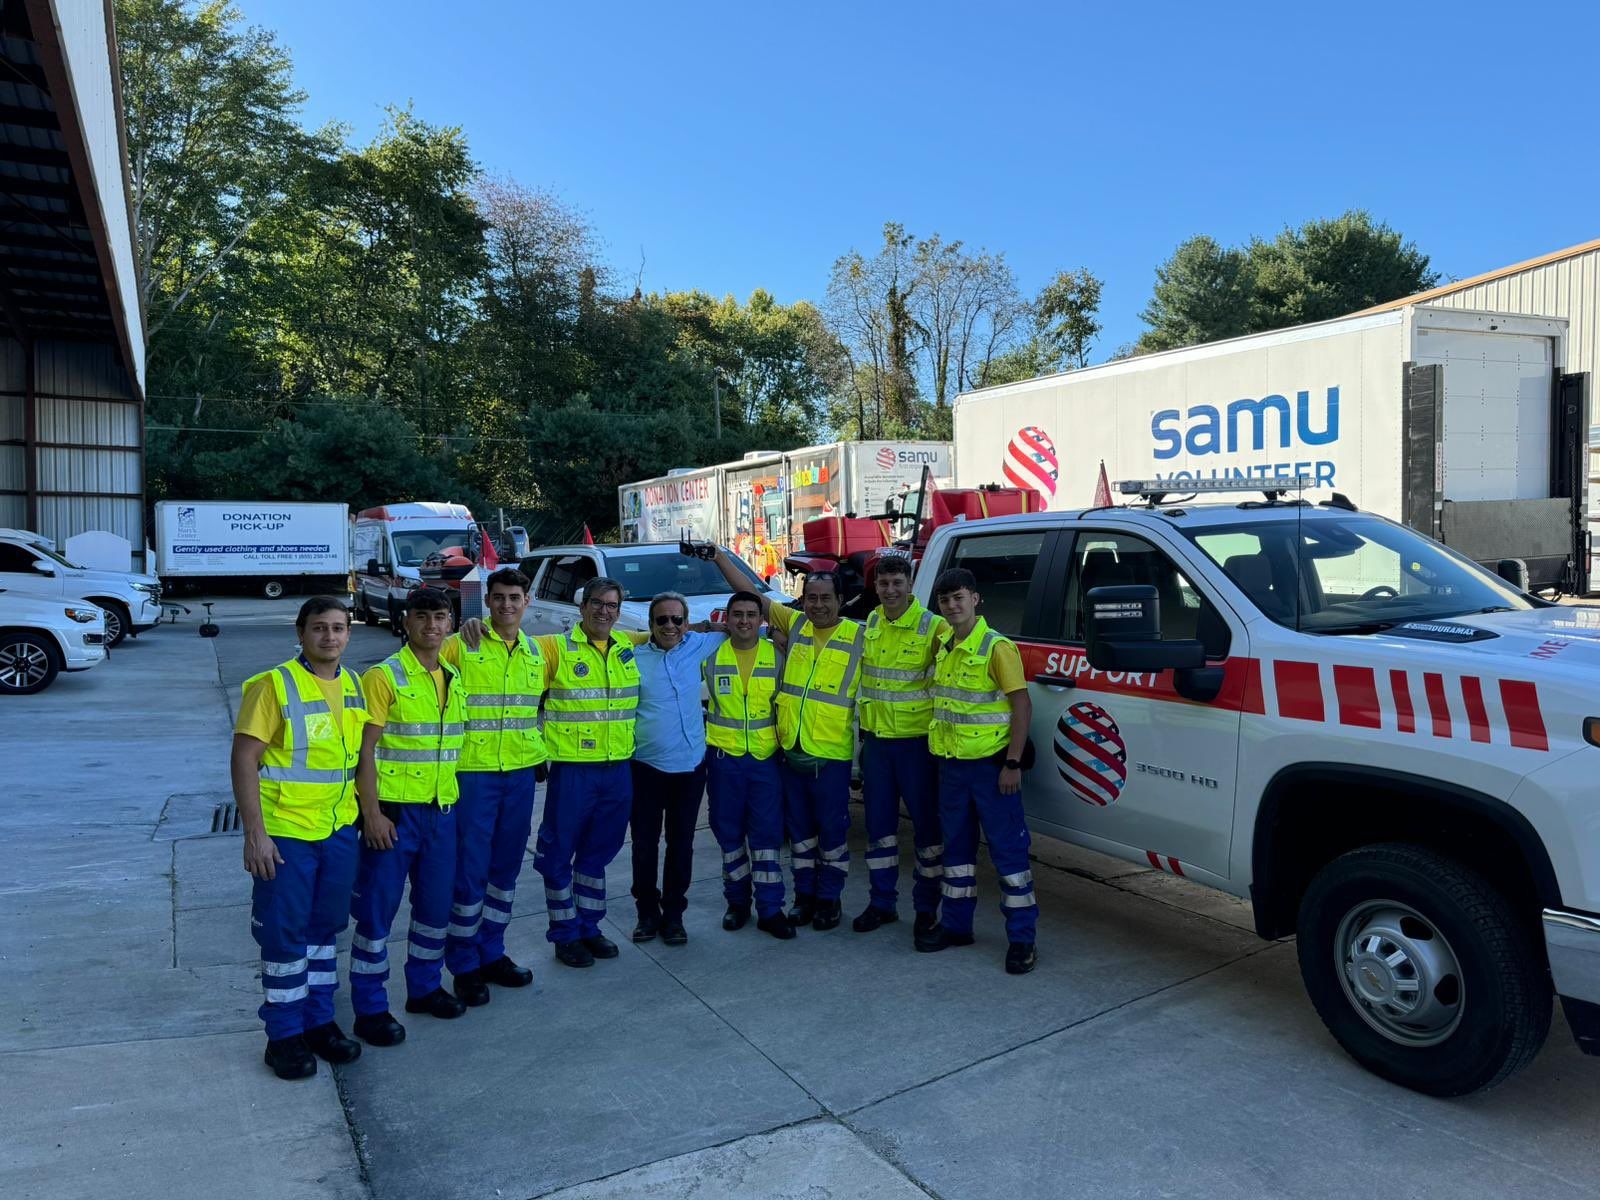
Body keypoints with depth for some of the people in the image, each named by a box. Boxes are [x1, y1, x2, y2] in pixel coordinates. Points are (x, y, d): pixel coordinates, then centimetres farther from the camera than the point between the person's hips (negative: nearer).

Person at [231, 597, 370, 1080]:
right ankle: (284, 1034, 19)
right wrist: (254, 833, -19)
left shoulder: (354, 687, 6)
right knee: (284, 933, 4)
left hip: (339, 830, 5)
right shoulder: (274, 685, -12)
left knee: (324, 928, 15)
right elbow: (244, 759, -14)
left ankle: (319, 1021, 29)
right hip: (285, 833, -5)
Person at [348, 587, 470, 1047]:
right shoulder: (385, 677, -10)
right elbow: (365, 750, -13)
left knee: (436, 904, 15)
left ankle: (425, 987, 32)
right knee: (377, 909, 3)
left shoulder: (453, 679, 10)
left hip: (441, 811, 6)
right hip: (394, 811, -6)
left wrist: (452, 801, 14)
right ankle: (370, 1008, 15)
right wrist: (372, 813, -17)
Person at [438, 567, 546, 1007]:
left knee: (506, 869, 13)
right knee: (470, 870, 0)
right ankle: (464, 964, 15)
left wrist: (539, 755, 17)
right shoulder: (461, 646, -7)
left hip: (520, 773, 5)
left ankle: (491, 953, 28)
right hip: (473, 772, -5)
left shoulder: (535, 652, 10)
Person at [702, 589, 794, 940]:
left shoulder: (776, 656, 1)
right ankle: (737, 902, 24)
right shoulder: (711, 655, -1)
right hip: (724, 757, 1)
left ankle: (770, 909, 8)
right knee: (729, 833, 9)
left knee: (767, 834, 0)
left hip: (766, 757, 0)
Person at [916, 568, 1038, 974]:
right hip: (952, 762, 7)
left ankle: (1021, 938, 8)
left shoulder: (997, 647, -13)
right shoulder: (944, 648, 9)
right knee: (957, 846, 16)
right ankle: (956, 924, 29)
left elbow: (1022, 705, -14)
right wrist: (941, 753, 13)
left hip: (990, 764, -7)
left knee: (1009, 849, 0)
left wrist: (1013, 763, -19)